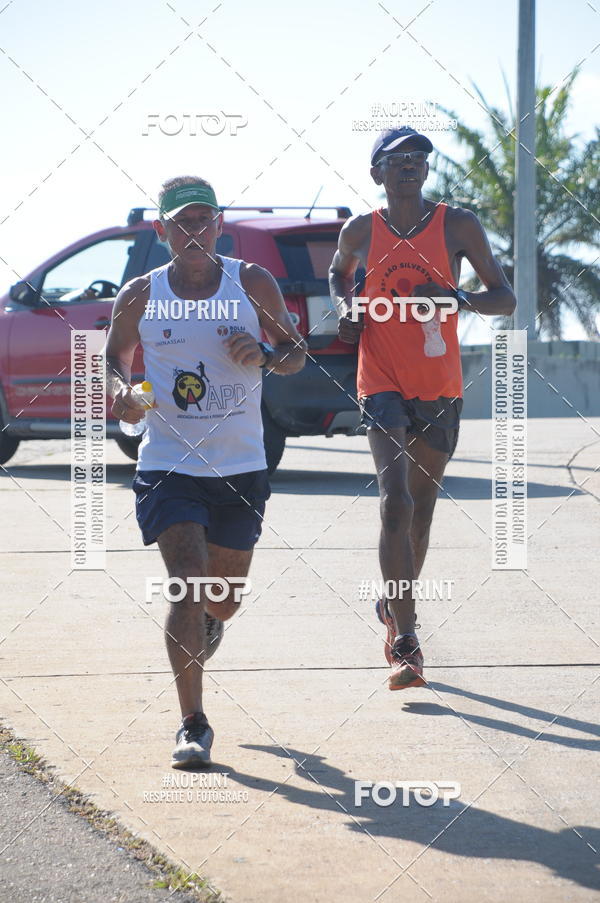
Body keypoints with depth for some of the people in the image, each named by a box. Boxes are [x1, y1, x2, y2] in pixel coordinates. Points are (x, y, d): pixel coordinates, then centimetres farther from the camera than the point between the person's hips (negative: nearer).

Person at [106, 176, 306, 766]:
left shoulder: (252, 284, -1)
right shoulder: (139, 296, -1)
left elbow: (296, 351, 7)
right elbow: (115, 358, 13)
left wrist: (265, 357, -15)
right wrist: (119, 389, -10)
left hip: (240, 468, 2)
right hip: (168, 466, -2)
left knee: (224, 598, 14)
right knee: (187, 583, -18)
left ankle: (205, 625, 54)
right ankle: (192, 724, -11)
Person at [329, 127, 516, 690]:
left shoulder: (458, 225, -1)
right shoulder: (361, 232, 3)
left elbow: (505, 299, 0)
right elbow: (339, 271, 26)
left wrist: (460, 300, -20)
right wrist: (344, 307, 5)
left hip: (440, 390, 2)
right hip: (382, 385, -1)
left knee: (421, 511, 12)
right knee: (395, 504, -18)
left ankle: (394, 606, 37)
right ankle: (404, 643, -19)